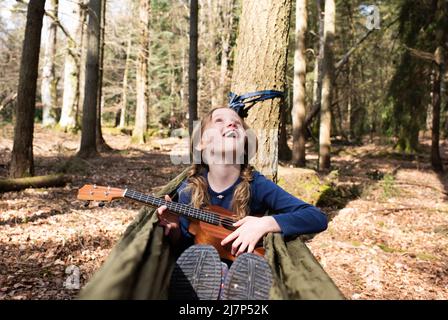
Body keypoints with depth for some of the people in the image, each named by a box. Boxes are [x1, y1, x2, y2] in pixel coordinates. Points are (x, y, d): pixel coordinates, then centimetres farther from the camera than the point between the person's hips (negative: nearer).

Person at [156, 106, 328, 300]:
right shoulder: (189, 189, -5)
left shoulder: (256, 184, -10)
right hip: (197, 274, 1)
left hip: (245, 275, 0)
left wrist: (266, 223, -26)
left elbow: (318, 218, -13)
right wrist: (175, 230, -18)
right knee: (201, 254, -32)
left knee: (251, 262, -34)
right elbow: (183, 246, 5)